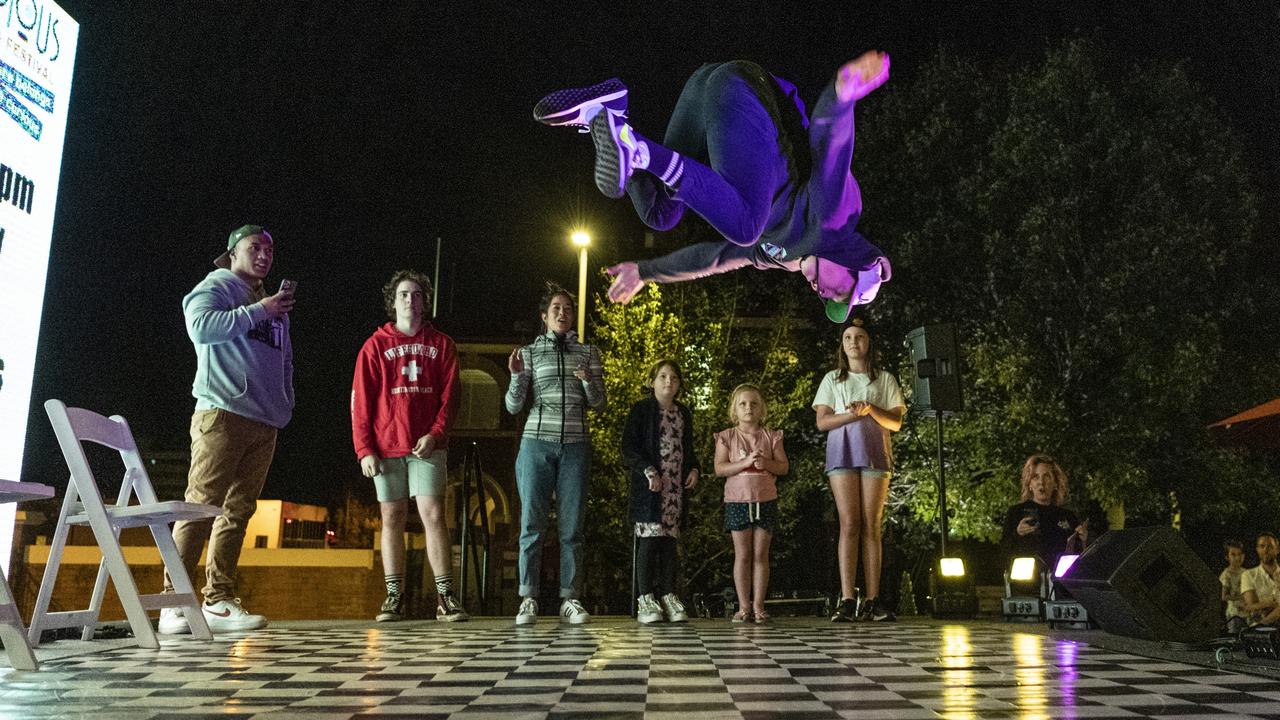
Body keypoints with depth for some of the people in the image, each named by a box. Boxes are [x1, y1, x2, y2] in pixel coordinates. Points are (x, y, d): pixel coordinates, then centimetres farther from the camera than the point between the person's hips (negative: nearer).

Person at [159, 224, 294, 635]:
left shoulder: (272, 309, 28)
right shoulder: (215, 288, 7)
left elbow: (285, 361, 30)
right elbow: (201, 326, -13)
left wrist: (285, 402, 16)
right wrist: (258, 311, -11)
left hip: (265, 421, 7)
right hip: (223, 412, -7)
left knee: (239, 509, 3)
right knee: (202, 504, -12)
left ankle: (219, 602, 4)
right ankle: (174, 602, -10)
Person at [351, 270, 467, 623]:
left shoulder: (441, 344, 10)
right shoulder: (376, 345, 8)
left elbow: (450, 395, 5)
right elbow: (361, 402, 3)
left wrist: (435, 434, -10)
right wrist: (364, 449, -5)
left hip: (427, 446, -1)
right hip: (386, 447, 1)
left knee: (433, 515, -7)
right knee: (392, 519, 5)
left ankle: (445, 597, -6)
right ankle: (394, 597, 10)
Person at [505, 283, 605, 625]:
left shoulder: (588, 353, 12)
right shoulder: (528, 352, 10)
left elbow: (599, 403, 9)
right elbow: (513, 406, 5)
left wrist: (589, 381, -10)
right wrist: (516, 377, -13)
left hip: (575, 446, 1)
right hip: (537, 443, -1)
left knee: (572, 526, 1)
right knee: (531, 524, -4)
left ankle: (570, 599, 4)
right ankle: (528, 599, 0)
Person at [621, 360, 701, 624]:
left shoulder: (684, 413, 17)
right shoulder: (641, 410, 0)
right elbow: (628, 448, -6)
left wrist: (694, 469, 7)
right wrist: (648, 471, -17)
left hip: (677, 484, 5)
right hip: (649, 484, -5)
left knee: (670, 538, 5)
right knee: (649, 537, -9)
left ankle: (668, 597, 10)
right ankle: (645, 600, -4)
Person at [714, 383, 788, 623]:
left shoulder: (771, 437, 6)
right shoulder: (726, 437, 2)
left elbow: (784, 467, 4)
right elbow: (719, 468, -8)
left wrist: (767, 463, -15)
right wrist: (745, 462, -19)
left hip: (766, 501, 1)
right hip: (737, 500, -1)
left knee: (761, 554, 3)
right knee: (742, 555, 1)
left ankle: (758, 606, 8)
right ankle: (743, 606, 7)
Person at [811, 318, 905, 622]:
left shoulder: (885, 379, 16)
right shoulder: (832, 379, 16)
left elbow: (896, 423, 7)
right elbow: (822, 422, 6)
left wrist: (871, 409, -11)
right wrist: (853, 414, -10)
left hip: (875, 453, 1)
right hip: (842, 452, 0)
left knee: (872, 526, -3)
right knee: (849, 524, -10)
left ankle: (873, 601, -2)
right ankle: (847, 600, -13)